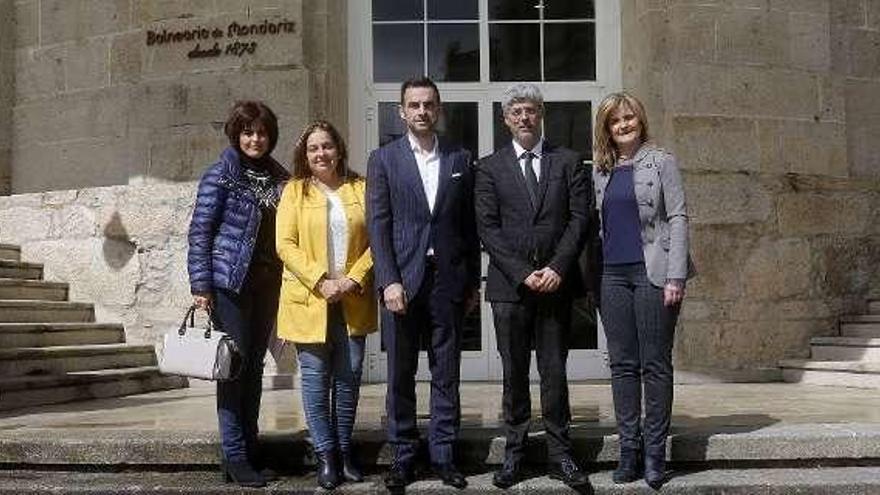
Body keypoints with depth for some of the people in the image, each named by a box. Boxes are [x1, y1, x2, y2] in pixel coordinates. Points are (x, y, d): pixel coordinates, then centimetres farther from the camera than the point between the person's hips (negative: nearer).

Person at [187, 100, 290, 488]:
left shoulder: (279, 178, 10)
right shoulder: (220, 176, -5)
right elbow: (199, 232, -7)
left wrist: (287, 282, 9)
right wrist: (201, 285, -12)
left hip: (267, 284, 5)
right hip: (230, 282, -5)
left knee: (254, 365, 11)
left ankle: (251, 449, 20)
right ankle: (235, 456, 3)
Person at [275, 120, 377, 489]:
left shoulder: (360, 189, 8)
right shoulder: (295, 190, 4)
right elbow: (285, 244, -4)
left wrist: (355, 278, -10)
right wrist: (320, 282, -14)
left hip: (353, 302, 2)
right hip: (309, 301, -2)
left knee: (349, 379, 7)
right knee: (316, 380, 1)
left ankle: (344, 451, 19)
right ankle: (326, 455, 12)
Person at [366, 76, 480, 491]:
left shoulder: (460, 160, 10)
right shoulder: (383, 159, 4)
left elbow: (469, 226, 10)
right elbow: (378, 225, -2)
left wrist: (472, 282, 8)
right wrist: (389, 281, -11)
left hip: (448, 281, 2)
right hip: (401, 280, -1)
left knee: (446, 374, 6)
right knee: (401, 375, 5)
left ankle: (443, 454, 15)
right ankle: (403, 456, 15)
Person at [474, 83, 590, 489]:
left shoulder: (568, 162, 9)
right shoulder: (490, 167, 7)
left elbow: (579, 219, 2)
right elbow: (487, 228, 0)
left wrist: (557, 267, -10)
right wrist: (523, 273, -10)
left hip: (556, 282, 0)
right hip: (509, 285, 0)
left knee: (554, 371, 4)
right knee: (514, 372, 6)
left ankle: (560, 454, 12)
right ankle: (514, 452, 14)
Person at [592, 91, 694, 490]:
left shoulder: (661, 162, 1)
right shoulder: (600, 171, 12)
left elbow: (678, 219, -4)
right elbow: (596, 225, 13)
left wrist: (675, 277, -12)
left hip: (653, 272, -4)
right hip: (612, 275, 4)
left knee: (655, 364, 0)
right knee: (622, 364, 6)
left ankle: (654, 449, 8)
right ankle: (628, 447, 13)